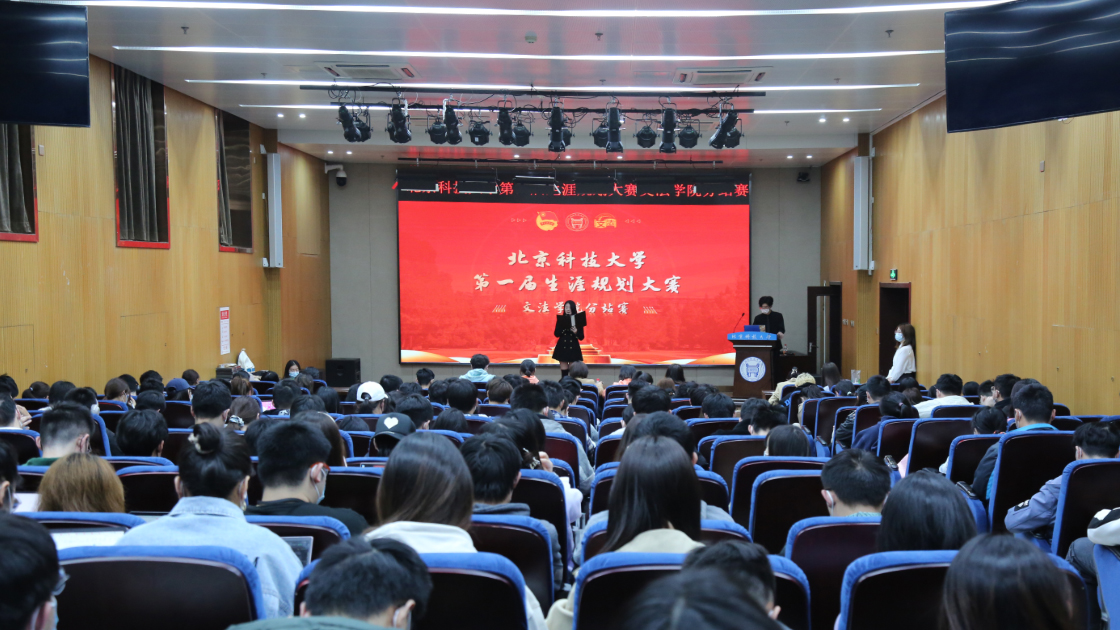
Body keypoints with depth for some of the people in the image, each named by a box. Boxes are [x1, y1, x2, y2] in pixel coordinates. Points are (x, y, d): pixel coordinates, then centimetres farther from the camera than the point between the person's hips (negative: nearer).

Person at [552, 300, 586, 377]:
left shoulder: (578, 320, 0)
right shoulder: (561, 319, 3)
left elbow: (581, 337, -1)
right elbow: (556, 334, -1)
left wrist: (576, 332, -21)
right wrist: (563, 329, -17)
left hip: (573, 348, -1)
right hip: (563, 347, 1)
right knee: (564, 371, 1)